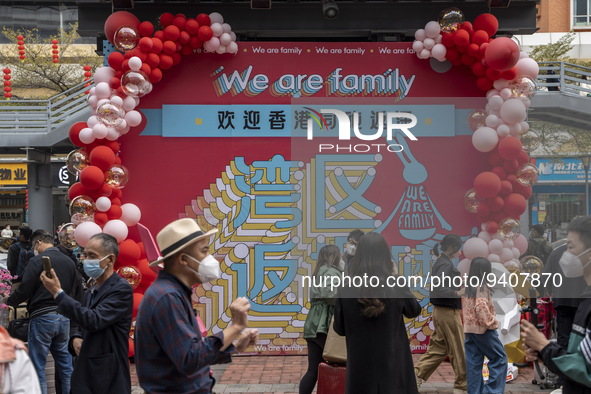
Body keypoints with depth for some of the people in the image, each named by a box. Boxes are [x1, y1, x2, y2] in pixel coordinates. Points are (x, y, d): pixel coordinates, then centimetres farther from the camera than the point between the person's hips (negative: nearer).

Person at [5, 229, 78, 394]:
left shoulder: (37, 261, -11)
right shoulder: (69, 262, 7)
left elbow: (24, 291, -12)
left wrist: (9, 301, 7)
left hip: (42, 317, -6)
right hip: (64, 318, 6)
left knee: (38, 367, 2)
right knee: (65, 365, 12)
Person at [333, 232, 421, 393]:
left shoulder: (346, 289, -8)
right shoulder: (396, 286, -8)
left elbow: (339, 328, 2)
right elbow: (415, 311, 12)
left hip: (360, 364, 0)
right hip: (393, 362, 0)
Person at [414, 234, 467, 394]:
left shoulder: (440, 262, 12)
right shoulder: (446, 265, -18)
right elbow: (438, 289, -28)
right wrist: (458, 293, -28)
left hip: (440, 312, 10)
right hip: (448, 312, -10)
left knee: (438, 348, 14)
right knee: (459, 350, 2)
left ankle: (416, 376, 10)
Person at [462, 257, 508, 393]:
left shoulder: (467, 286, 11)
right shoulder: (481, 286, -12)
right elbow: (481, 307, -24)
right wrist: (491, 322, -13)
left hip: (469, 329, 8)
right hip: (483, 329, -8)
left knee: (473, 363, 8)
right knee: (499, 358, 2)